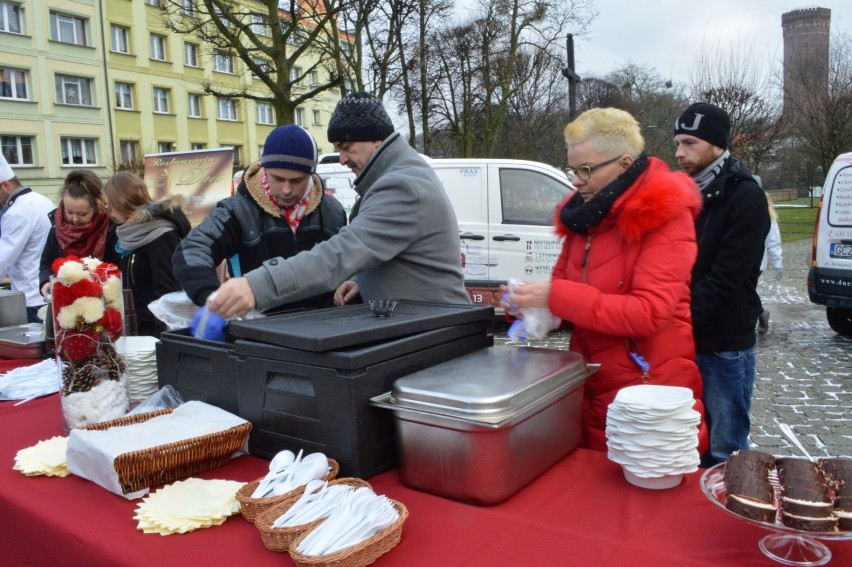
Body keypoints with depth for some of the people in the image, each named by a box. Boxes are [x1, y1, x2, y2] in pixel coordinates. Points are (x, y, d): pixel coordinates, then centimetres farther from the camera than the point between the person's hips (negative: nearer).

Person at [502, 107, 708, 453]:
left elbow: (649, 312, -23)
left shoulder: (665, 215, -14)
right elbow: (564, 286, 15)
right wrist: (532, 304, -8)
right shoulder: (583, 214, 7)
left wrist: (555, 297, -26)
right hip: (590, 389, 6)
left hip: (648, 389, -6)